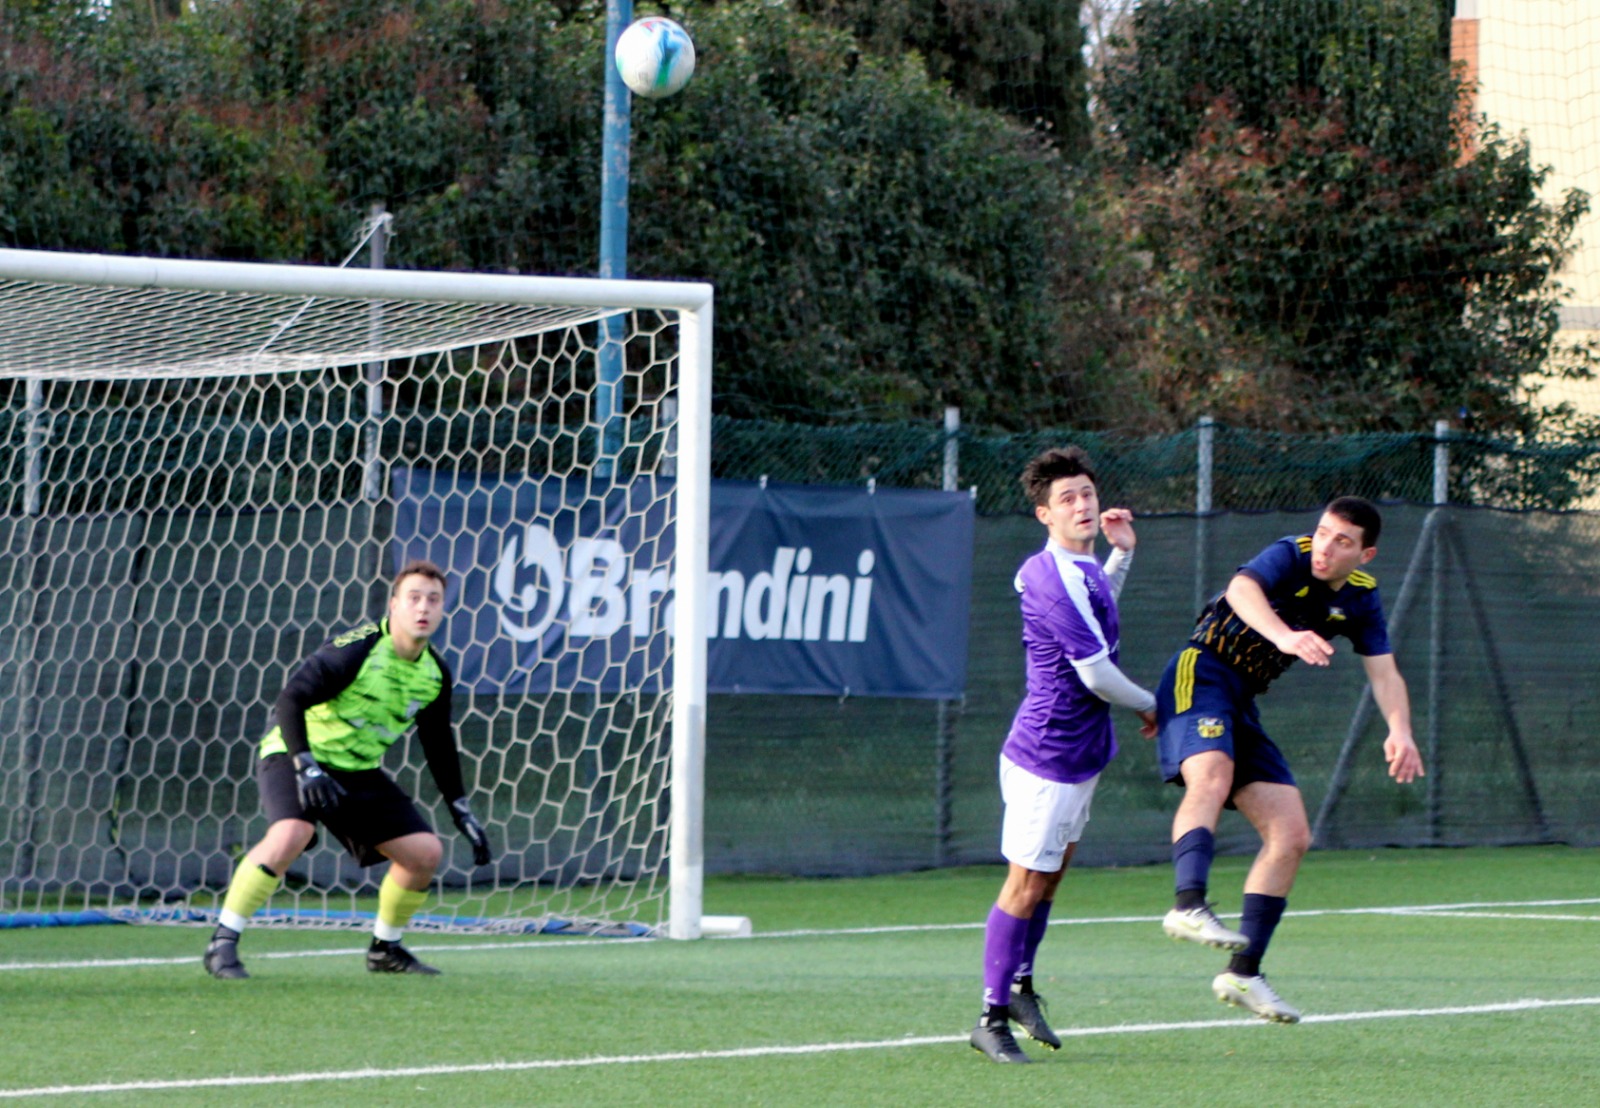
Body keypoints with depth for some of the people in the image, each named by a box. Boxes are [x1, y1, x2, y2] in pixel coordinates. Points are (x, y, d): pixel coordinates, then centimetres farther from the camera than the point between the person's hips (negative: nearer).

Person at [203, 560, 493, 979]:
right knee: (291, 832, -34)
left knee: (426, 851, 0)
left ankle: (385, 948, 23)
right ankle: (222, 944, -25)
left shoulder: (435, 674, 0)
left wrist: (462, 813, 14)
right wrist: (305, 766, -35)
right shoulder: (357, 649, -21)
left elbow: (438, 744, 15)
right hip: (293, 756, -7)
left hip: (359, 771, 7)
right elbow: (291, 699, -25)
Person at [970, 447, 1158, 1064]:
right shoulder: (1056, 579, -23)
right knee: (1026, 886, -5)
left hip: (1079, 756, 10)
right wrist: (1151, 708, -5)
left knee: (1051, 874, 19)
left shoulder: (1080, 570, 9)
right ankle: (993, 1018, 0)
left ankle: (1021, 984, 32)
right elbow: (1097, 676, -23)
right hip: (1048, 759, -10)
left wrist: (1122, 553, 21)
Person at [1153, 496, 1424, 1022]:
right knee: (1211, 778, -35)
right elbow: (1242, 590, -33)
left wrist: (1399, 730, -19)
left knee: (1291, 835, 2)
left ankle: (1243, 973, 6)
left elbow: (1384, 673, 2)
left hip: (1243, 704, 8)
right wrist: (1286, 637, -53)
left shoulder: (1361, 599, 8)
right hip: (1201, 674, -8)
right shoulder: (1290, 557, -12)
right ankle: (1189, 906, -54)